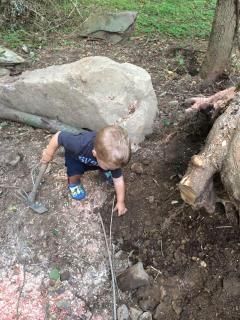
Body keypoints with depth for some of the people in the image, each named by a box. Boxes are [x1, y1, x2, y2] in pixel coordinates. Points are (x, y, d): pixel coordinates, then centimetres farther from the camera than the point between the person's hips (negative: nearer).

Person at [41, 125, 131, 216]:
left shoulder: (113, 157, -36)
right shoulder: (80, 145, -49)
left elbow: (118, 180, -24)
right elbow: (59, 136, -33)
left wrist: (120, 202, -16)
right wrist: (49, 153, -18)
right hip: (75, 155, -2)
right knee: (75, 173, -22)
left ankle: (103, 170, 29)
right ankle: (74, 183, 11)